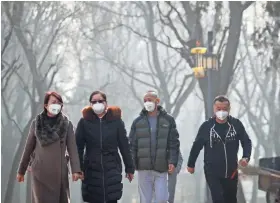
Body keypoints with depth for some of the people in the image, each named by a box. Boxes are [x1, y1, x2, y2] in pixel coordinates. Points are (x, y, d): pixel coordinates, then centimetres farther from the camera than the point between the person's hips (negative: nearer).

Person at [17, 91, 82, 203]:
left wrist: (75, 169, -17)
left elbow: (72, 148, -5)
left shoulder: (67, 124, 1)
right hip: (40, 172, 0)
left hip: (59, 172, 0)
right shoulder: (36, 123, 3)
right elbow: (28, 148, 8)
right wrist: (21, 171, 11)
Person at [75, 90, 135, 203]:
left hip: (112, 169, 0)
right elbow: (78, 147, 0)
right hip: (91, 170, 0)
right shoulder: (84, 122, 1)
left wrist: (129, 168, 3)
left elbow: (124, 146, 3)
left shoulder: (116, 120, 1)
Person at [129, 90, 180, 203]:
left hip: (161, 169, -1)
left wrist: (172, 161, -10)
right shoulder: (138, 122, 7)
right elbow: (132, 145, 5)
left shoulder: (168, 120, 5)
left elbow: (174, 143, 2)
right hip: (144, 169, 1)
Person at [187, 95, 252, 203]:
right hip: (212, 172, -3)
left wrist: (246, 157, -16)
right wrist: (191, 164, 9)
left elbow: (246, 142, 2)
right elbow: (197, 146, 1)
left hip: (231, 172, 3)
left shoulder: (236, 124, -7)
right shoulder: (206, 126, -10)